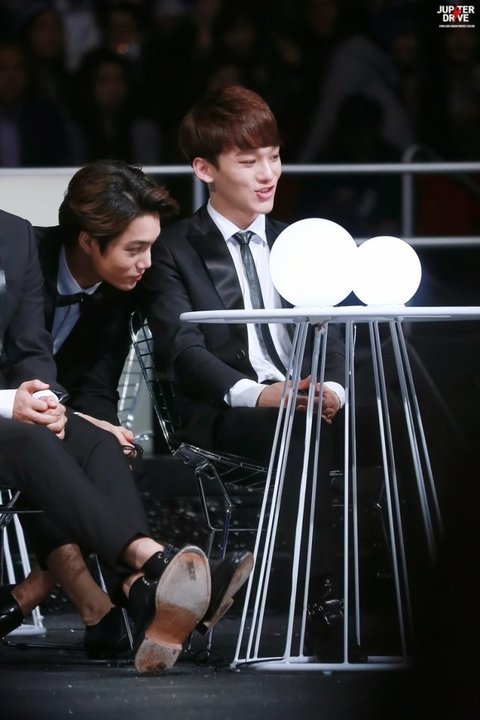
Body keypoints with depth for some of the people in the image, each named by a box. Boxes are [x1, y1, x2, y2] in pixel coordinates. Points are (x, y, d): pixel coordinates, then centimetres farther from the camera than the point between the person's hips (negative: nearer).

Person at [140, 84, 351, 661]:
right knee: (300, 433, -37)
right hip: (221, 414, -4)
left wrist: (331, 387, -13)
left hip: (309, 400, 4)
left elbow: (326, 332, 11)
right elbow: (182, 351, -8)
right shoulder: (174, 251, 6)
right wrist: (256, 394, -26)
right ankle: (318, 597, -37)